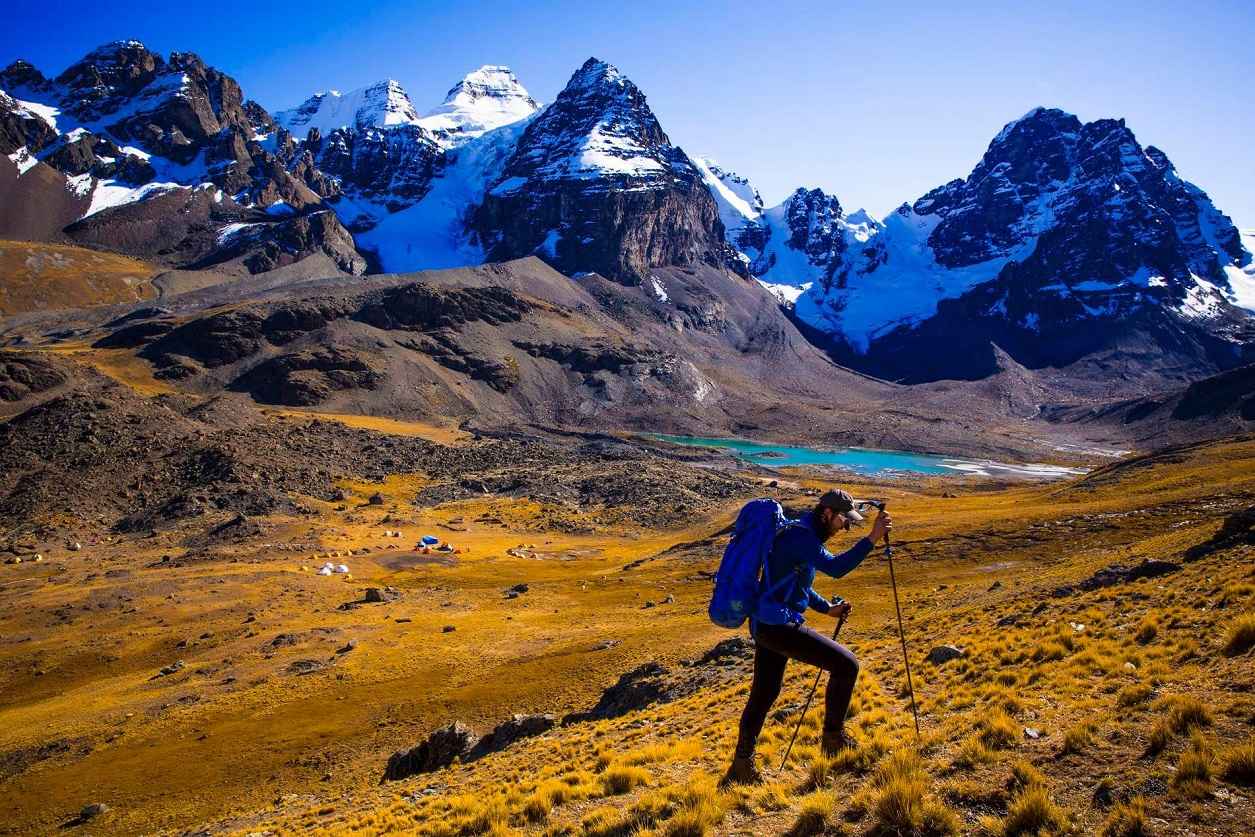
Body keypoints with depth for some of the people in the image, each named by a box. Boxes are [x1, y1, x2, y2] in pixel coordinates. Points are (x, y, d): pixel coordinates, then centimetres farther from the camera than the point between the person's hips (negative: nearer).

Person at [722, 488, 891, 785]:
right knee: (846, 664, -6)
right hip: (777, 626, -10)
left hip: (765, 626, 10)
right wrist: (872, 539, -29)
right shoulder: (799, 535, -16)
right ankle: (833, 738, 7)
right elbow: (836, 567, -29)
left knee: (764, 694, 17)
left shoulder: (804, 535, 16)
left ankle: (741, 766, 26)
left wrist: (828, 608, 19)